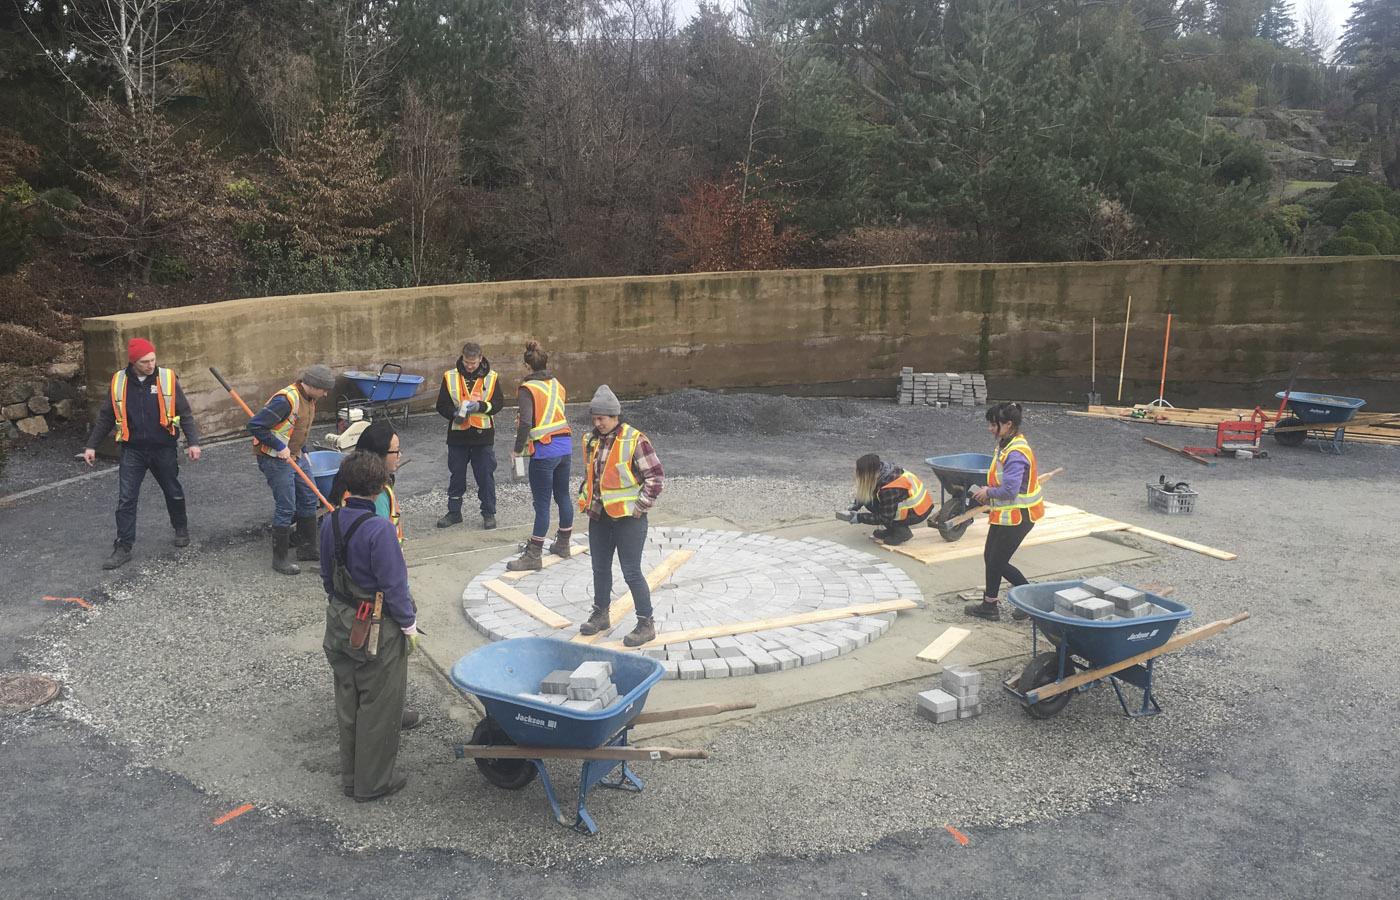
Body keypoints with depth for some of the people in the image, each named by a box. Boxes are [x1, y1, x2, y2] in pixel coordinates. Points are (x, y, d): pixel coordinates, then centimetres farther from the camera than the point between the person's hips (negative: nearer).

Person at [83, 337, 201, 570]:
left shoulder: (167, 379, -8)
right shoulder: (118, 383, -4)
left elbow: (185, 414, -3)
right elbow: (106, 418, 7)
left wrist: (193, 442, -10)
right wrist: (91, 446, 7)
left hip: (164, 450, -1)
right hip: (132, 452, 1)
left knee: (173, 493, 16)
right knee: (125, 500, -1)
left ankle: (181, 529, 40)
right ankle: (123, 548, 6)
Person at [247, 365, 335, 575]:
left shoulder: (308, 398, 5)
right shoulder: (286, 400, -25)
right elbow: (255, 425, -27)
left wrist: (300, 450, 13)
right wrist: (280, 447, -24)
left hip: (293, 457, 9)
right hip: (274, 458, -9)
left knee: (308, 500, 13)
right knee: (286, 507, -7)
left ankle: (308, 547, 25)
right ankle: (280, 558, 4)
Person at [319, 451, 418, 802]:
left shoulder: (331, 524, -3)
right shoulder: (379, 530, -25)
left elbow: (327, 576, 9)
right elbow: (394, 585, -21)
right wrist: (409, 626, -8)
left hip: (340, 625, 7)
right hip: (378, 632, -7)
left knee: (348, 703, 20)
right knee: (379, 708, 9)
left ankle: (351, 776, 34)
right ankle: (372, 783, 20)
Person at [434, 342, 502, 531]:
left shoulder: (491, 377, 0)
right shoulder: (450, 377, 0)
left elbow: (497, 404, 0)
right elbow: (442, 405, 1)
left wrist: (480, 406, -18)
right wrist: (455, 414, -18)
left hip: (483, 435, -1)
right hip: (457, 435, 1)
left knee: (486, 476, 3)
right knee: (456, 476, 11)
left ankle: (489, 513, 16)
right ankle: (454, 512, 25)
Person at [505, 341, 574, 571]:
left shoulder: (527, 389, -11)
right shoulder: (557, 385, 9)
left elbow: (526, 423, -19)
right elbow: (559, 415, 10)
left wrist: (517, 449, -9)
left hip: (544, 451, -7)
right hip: (564, 446, 7)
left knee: (542, 503, -1)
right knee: (563, 496, 19)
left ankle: (534, 555, 7)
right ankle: (563, 544, 33)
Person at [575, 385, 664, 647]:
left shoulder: (635, 441, -14)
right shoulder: (591, 441, 8)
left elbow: (655, 476, -12)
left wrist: (640, 507, -14)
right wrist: (586, 499, 14)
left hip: (628, 517, -7)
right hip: (599, 517, 7)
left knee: (631, 572, -4)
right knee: (600, 568, 17)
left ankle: (646, 623, 8)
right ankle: (600, 615, 34)